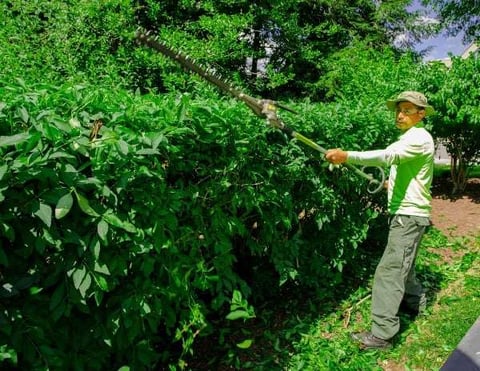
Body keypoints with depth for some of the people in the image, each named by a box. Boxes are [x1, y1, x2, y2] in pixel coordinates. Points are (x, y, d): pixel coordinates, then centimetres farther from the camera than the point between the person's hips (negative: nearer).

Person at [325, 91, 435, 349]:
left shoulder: (419, 138, -16)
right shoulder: (409, 137, 15)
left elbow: (387, 156, -35)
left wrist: (347, 156, -43)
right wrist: (394, 182, 16)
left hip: (409, 215, -10)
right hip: (404, 212, 10)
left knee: (390, 271, -13)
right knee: (401, 263, 25)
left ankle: (381, 334, -10)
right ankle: (415, 301, 46)